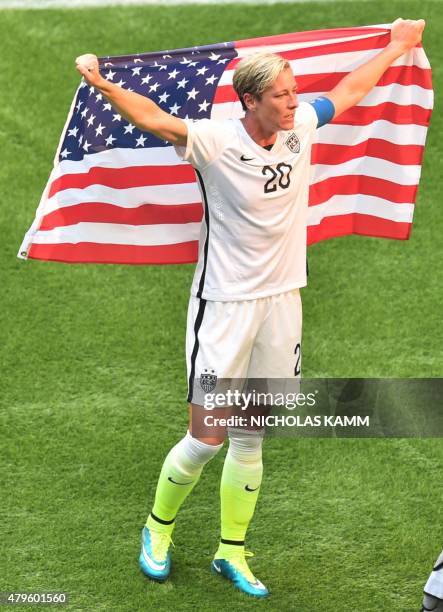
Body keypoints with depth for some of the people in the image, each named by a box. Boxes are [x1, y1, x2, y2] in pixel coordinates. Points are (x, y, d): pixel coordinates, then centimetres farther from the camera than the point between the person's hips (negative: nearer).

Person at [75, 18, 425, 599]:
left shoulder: (301, 127, 0)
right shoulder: (216, 141, -17)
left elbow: (350, 89, 18)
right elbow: (153, 118, -32)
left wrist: (397, 45, 30)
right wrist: (102, 85, -48)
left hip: (281, 300, 5)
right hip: (225, 305, -5)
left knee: (250, 439, 11)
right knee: (207, 437, -2)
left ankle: (232, 552, 23)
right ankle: (158, 529, 24)